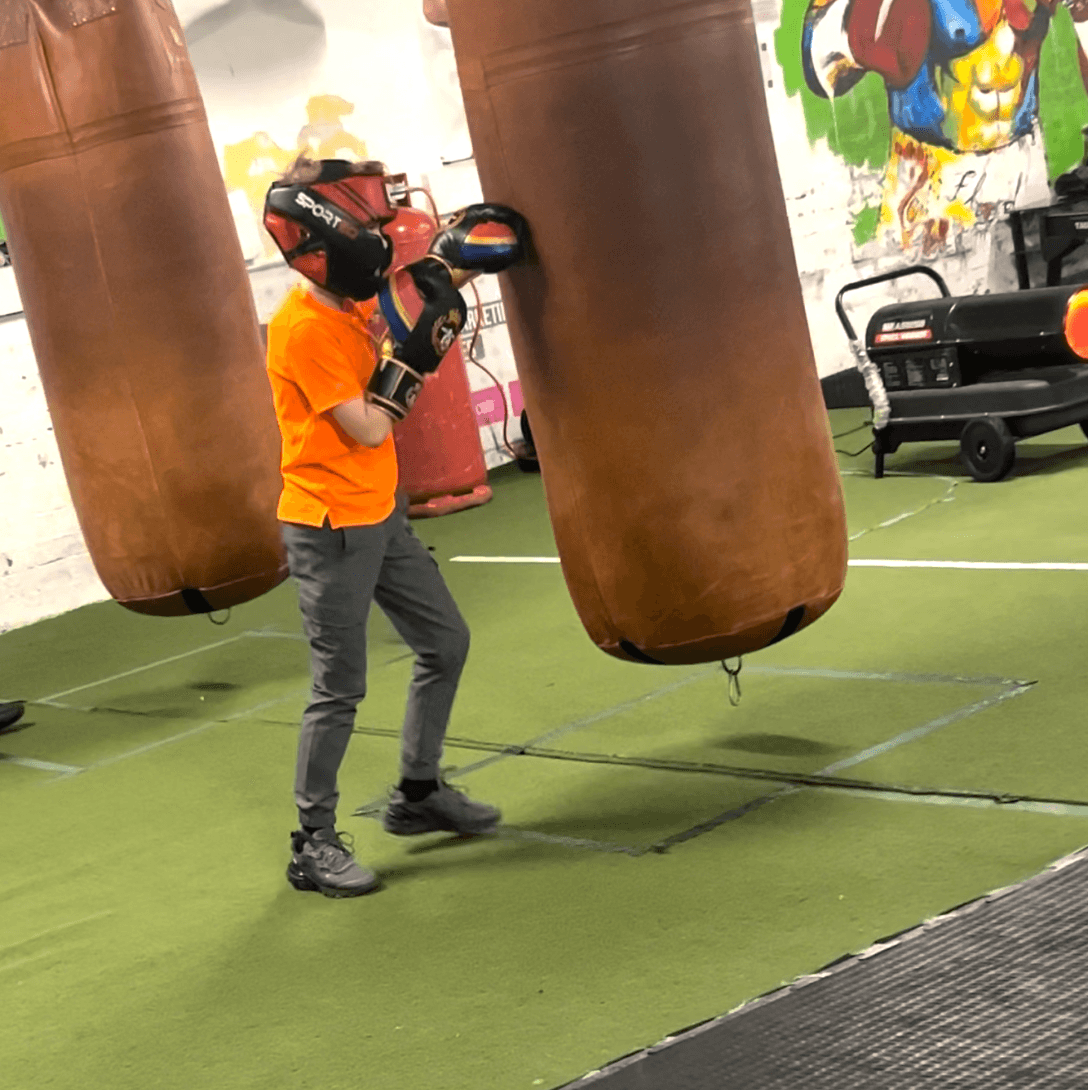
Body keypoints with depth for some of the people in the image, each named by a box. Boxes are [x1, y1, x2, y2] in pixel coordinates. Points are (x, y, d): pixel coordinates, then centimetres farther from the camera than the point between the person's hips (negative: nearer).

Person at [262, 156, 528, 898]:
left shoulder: (352, 304, 5)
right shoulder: (302, 328, -21)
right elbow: (369, 430, -22)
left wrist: (450, 267, 3)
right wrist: (407, 347, -20)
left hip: (383, 516, 9)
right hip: (331, 529, -9)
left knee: (446, 644, 16)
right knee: (341, 688, -5)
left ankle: (419, 793, 30)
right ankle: (314, 843, 6)